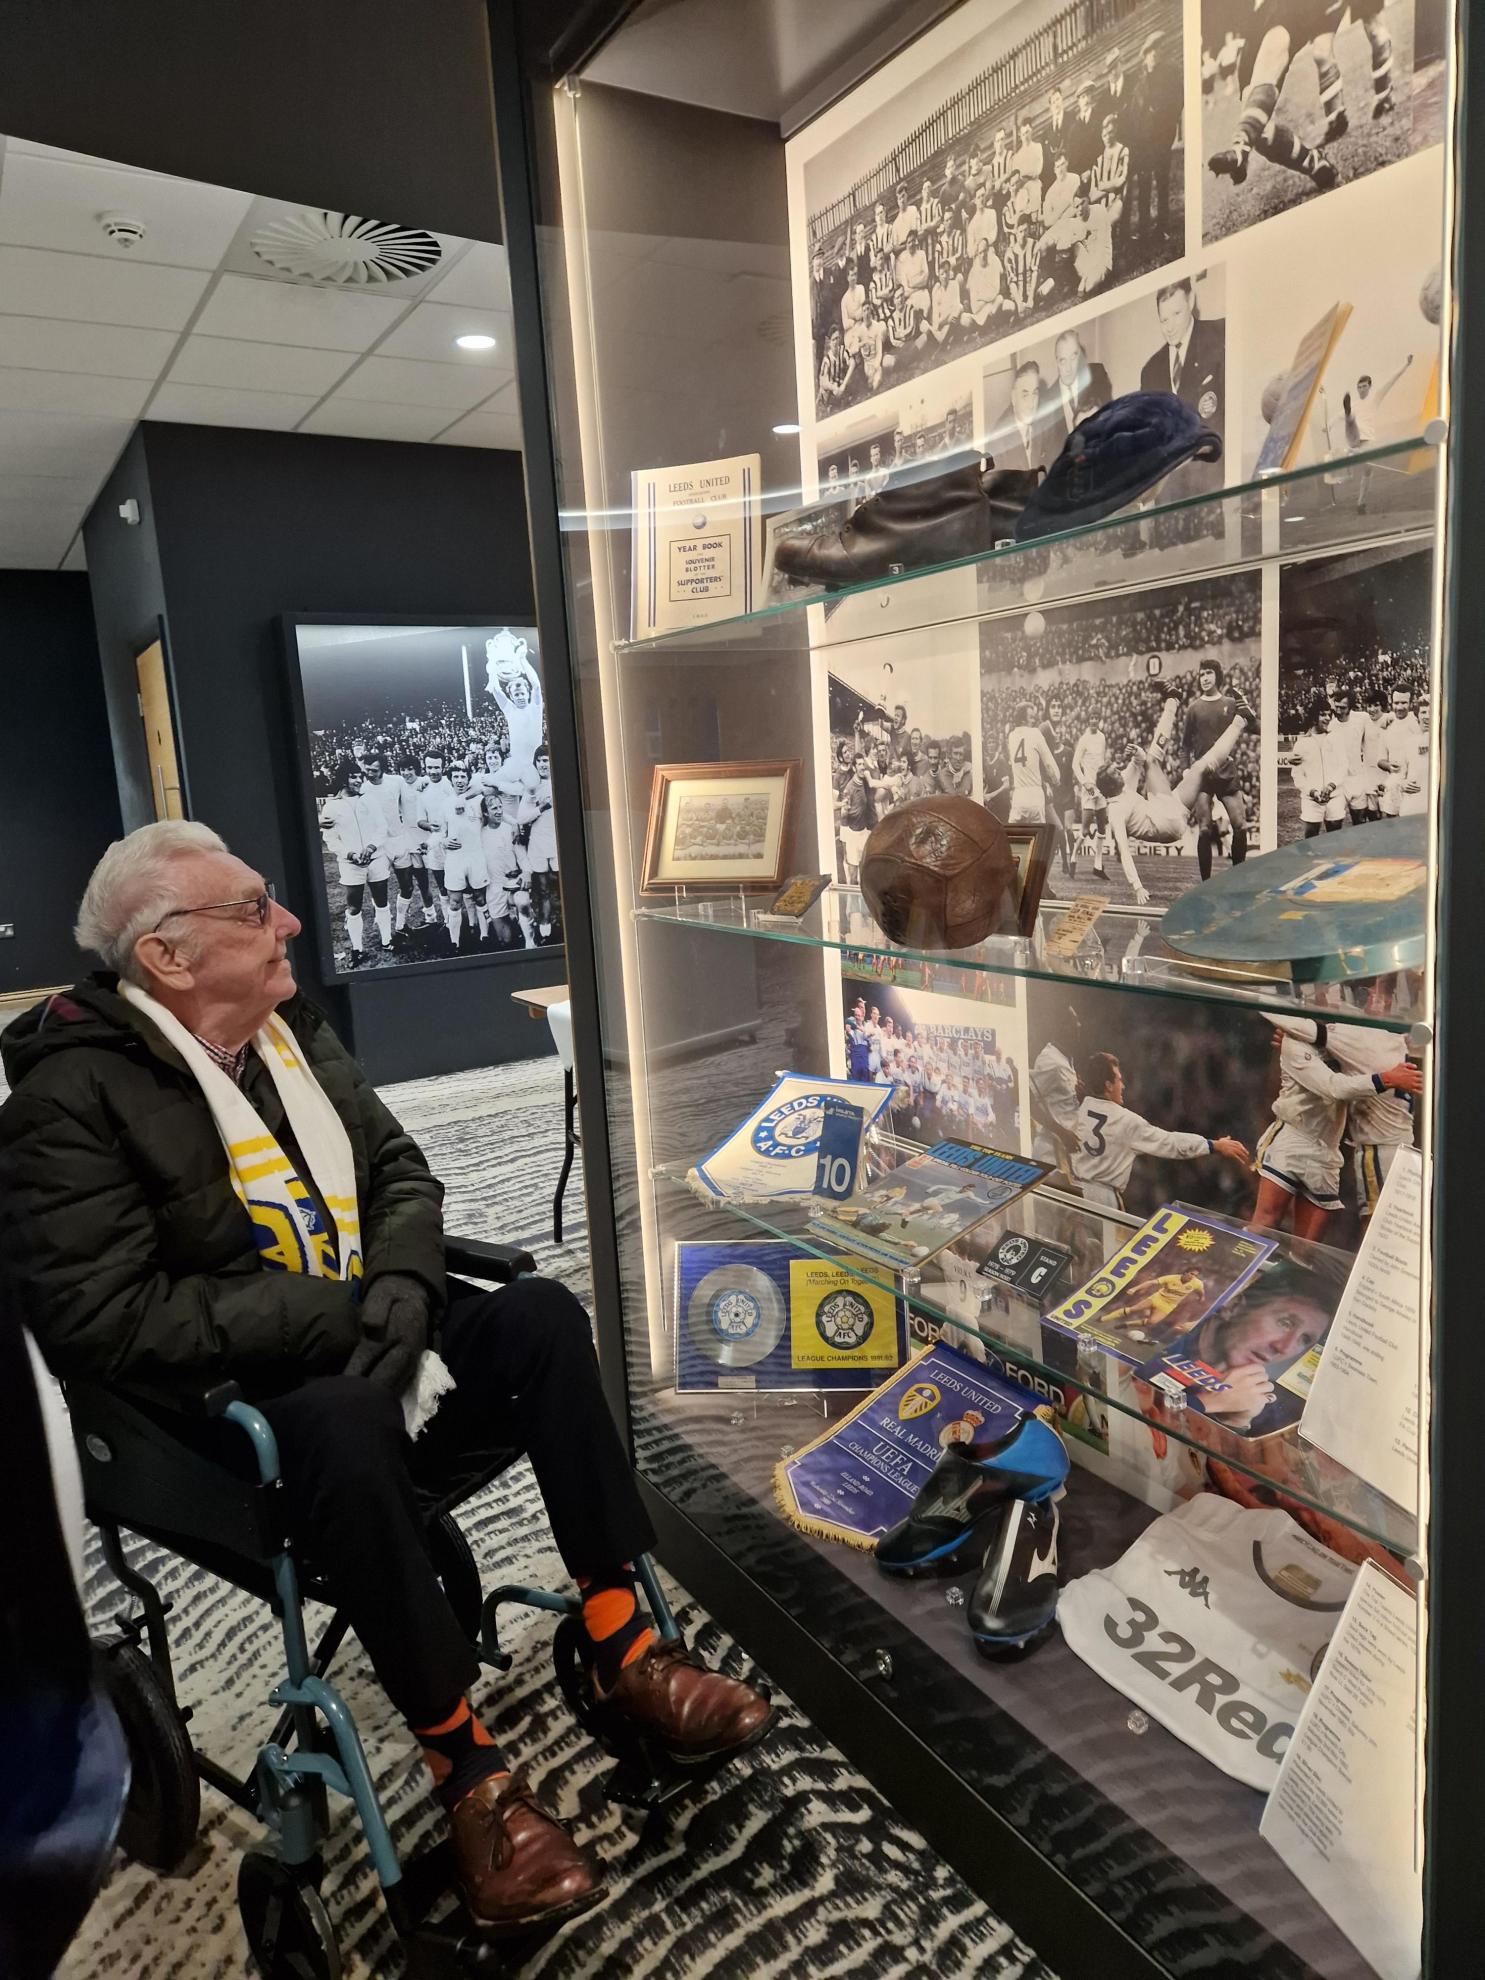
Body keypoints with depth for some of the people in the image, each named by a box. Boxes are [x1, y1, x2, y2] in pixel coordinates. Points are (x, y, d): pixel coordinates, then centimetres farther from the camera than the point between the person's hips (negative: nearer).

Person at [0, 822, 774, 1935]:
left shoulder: (291, 1028, 8)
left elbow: (402, 1174, 10)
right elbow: (102, 1321, -21)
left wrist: (400, 1288, -11)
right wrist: (334, 1317, -22)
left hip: (363, 1332, 6)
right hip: (225, 1395, -6)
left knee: (540, 1312, -18)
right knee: (345, 1419, -37)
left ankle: (621, 1649, -10)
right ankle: (467, 1769, -19)